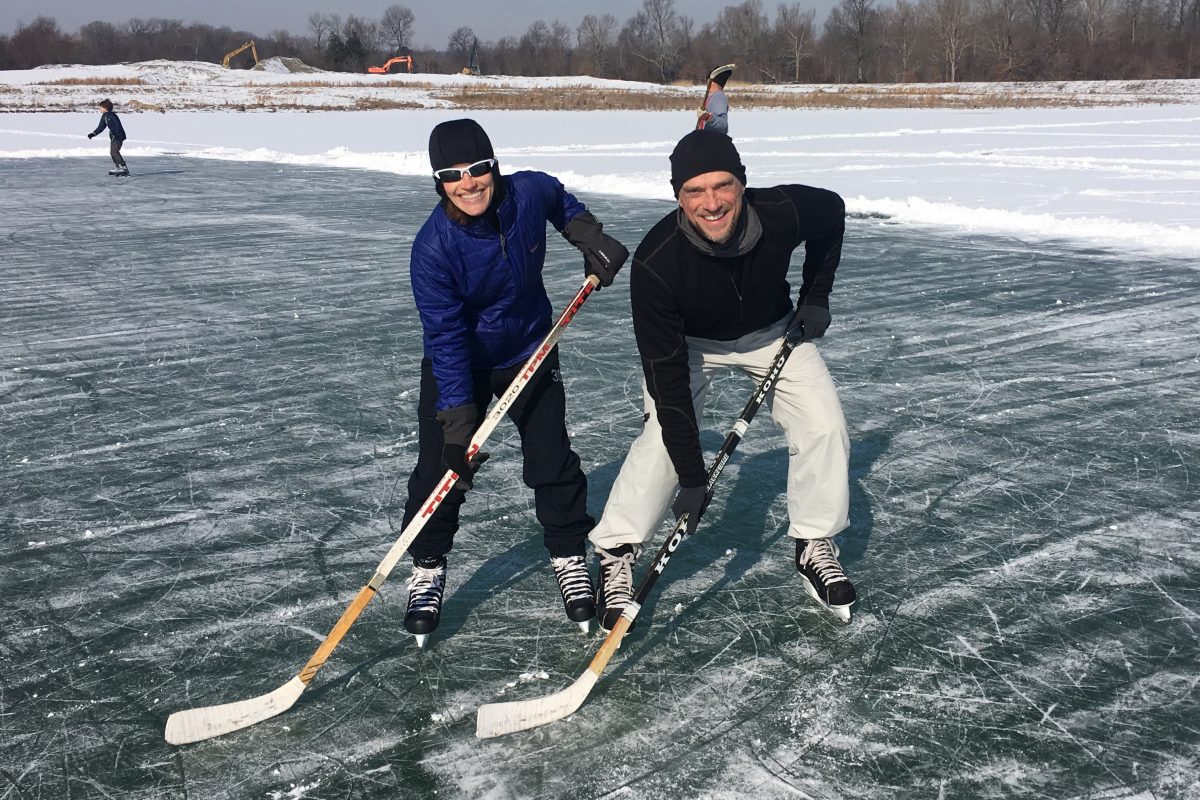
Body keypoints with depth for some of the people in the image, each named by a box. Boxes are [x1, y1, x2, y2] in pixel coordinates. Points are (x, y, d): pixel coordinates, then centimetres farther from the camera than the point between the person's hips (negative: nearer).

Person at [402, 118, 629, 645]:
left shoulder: (529, 193, -18)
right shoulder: (433, 249, -27)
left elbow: (562, 203, 10)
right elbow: (446, 338, -27)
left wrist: (591, 239, -3)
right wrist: (459, 419, -31)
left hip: (530, 351, 3)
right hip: (457, 364, -2)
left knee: (552, 458, 2)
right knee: (439, 464, -4)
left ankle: (570, 559, 21)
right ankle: (427, 570, 16)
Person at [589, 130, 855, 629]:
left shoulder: (785, 213, -32)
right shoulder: (655, 263, -38)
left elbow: (832, 213, -4)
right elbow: (666, 377, -34)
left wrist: (816, 295, -5)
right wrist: (692, 477, -33)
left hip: (771, 331, 3)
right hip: (688, 343, -3)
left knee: (824, 425, -8)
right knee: (663, 441, -20)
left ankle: (815, 550, 11)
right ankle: (615, 558, -2)